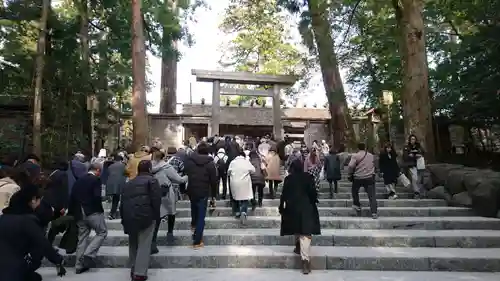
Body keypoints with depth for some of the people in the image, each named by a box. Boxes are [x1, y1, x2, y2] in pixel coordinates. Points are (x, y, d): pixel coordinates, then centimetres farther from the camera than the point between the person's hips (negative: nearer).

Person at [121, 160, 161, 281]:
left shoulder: (128, 183, 22)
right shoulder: (152, 180, 3)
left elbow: (122, 203, 20)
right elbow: (156, 200, -8)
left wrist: (124, 220, 23)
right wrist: (156, 216, 1)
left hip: (129, 217, 6)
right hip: (145, 216, -6)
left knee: (133, 244, 20)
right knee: (144, 245, -1)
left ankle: (133, 270, 28)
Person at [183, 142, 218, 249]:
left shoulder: (189, 160, -2)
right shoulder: (210, 163, -10)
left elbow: (184, 173, 5)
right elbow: (214, 180, -8)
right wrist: (213, 194, 1)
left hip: (191, 190, 4)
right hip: (203, 192, -4)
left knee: (194, 207, 33)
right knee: (201, 216, 4)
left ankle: (193, 224, 56)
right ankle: (197, 241, 7)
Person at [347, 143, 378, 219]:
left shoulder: (355, 156, -8)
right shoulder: (371, 155, 9)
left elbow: (350, 166, -15)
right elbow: (373, 166, 18)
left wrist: (350, 174, -2)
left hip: (358, 178, -3)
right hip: (370, 177, 3)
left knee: (355, 191, 23)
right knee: (372, 195, 1)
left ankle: (357, 205, 28)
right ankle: (374, 213, -4)